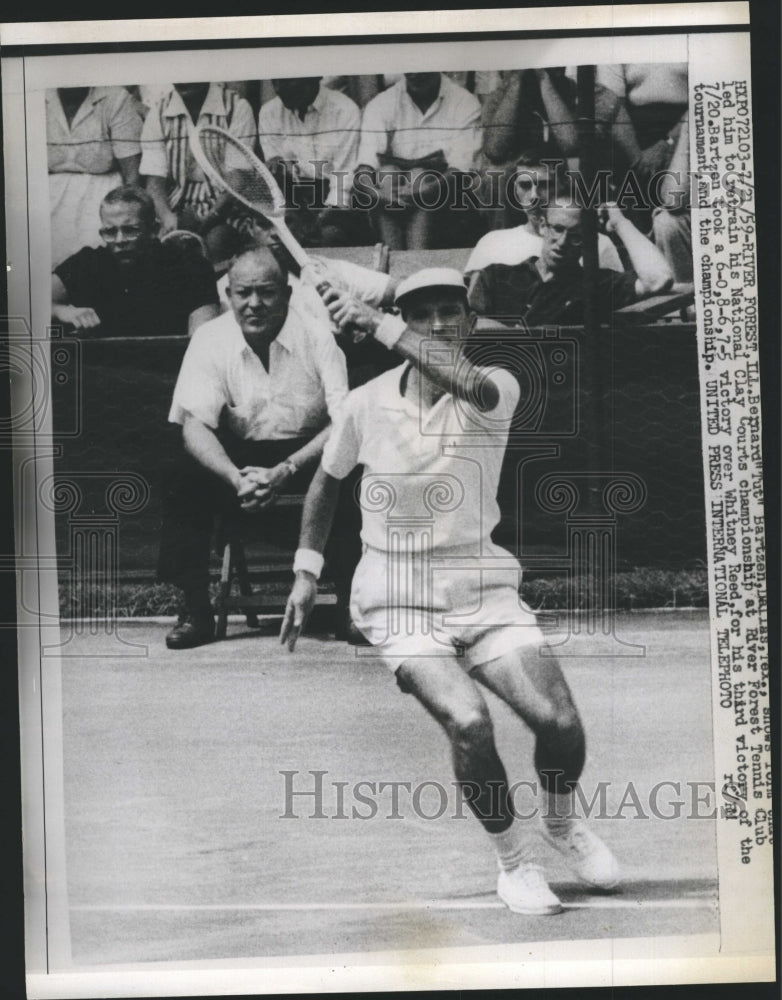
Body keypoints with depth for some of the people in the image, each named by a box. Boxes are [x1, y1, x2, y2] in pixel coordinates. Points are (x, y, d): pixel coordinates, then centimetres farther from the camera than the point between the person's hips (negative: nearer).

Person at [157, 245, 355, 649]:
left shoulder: (318, 334, -12)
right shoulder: (210, 339, -7)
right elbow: (194, 424, -15)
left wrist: (285, 471, -32)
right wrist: (237, 478, -34)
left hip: (309, 451, -1)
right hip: (241, 453, 2)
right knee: (186, 484, -25)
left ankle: (352, 605, -18)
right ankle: (195, 612, -14)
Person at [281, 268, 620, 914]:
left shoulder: (497, 392, -7)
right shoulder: (367, 403, -2)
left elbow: (471, 385, -34)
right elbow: (328, 480, 16)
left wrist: (379, 325, -30)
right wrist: (306, 573, 14)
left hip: (481, 587, 1)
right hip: (398, 600, 0)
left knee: (560, 721, -14)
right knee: (469, 722, -24)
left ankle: (563, 820, 23)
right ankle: (515, 861, 4)